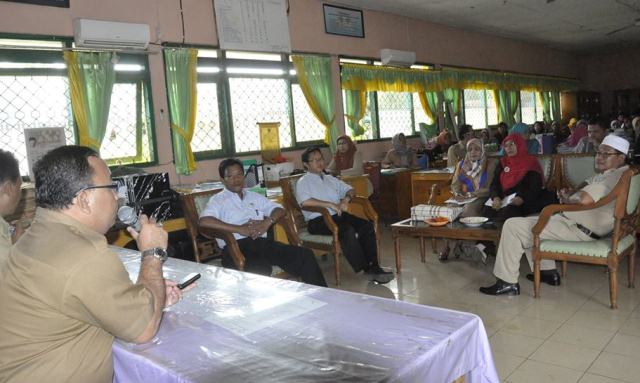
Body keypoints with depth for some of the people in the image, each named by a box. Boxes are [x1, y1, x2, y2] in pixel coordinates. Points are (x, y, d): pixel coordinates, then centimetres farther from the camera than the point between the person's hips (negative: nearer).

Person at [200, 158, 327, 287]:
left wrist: (267, 222, -2)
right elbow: (204, 221, -10)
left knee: (305, 256, -16)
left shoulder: (255, 197, 26)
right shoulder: (218, 200, 9)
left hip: (262, 242, 5)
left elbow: (279, 209, 22)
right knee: (261, 270, -39)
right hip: (235, 247, -5)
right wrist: (239, 229, -14)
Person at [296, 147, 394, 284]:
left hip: (338, 215, 7)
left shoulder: (330, 179, 23)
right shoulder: (303, 182, 2)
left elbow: (350, 190, 23)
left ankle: (373, 266, -21)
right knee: (347, 230, -32)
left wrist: (346, 199, -1)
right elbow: (305, 202, -18)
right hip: (318, 220, -7)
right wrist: (330, 204, -20)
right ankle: (367, 270, -27)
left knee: (367, 226, -17)